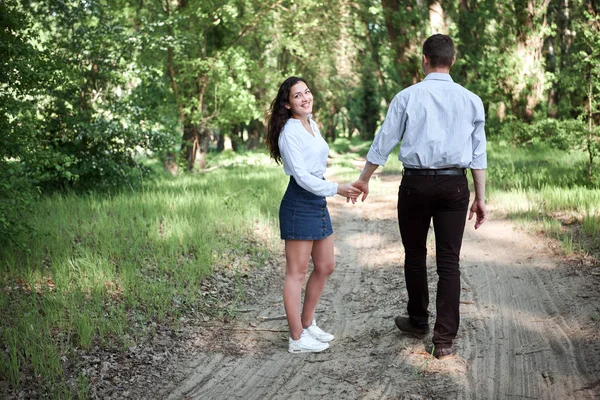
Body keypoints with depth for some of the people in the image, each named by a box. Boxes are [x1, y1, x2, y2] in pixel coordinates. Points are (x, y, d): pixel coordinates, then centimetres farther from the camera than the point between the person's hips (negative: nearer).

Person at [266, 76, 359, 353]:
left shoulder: (312, 124, 13)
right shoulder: (289, 132, -13)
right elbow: (302, 176, -18)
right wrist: (337, 189, -14)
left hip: (318, 201, 9)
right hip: (299, 203, -9)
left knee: (325, 267, 15)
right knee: (297, 273, -2)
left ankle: (307, 324, 29)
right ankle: (297, 339, 6)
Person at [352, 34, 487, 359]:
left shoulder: (407, 97, -2)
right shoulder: (470, 100, 4)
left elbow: (384, 142, 2)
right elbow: (478, 153, 4)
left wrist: (364, 179, 13)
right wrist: (480, 197, 10)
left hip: (416, 183, -1)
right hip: (455, 185, 1)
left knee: (415, 255, 16)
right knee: (449, 261, 4)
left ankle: (418, 322, 31)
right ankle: (444, 339, 3)